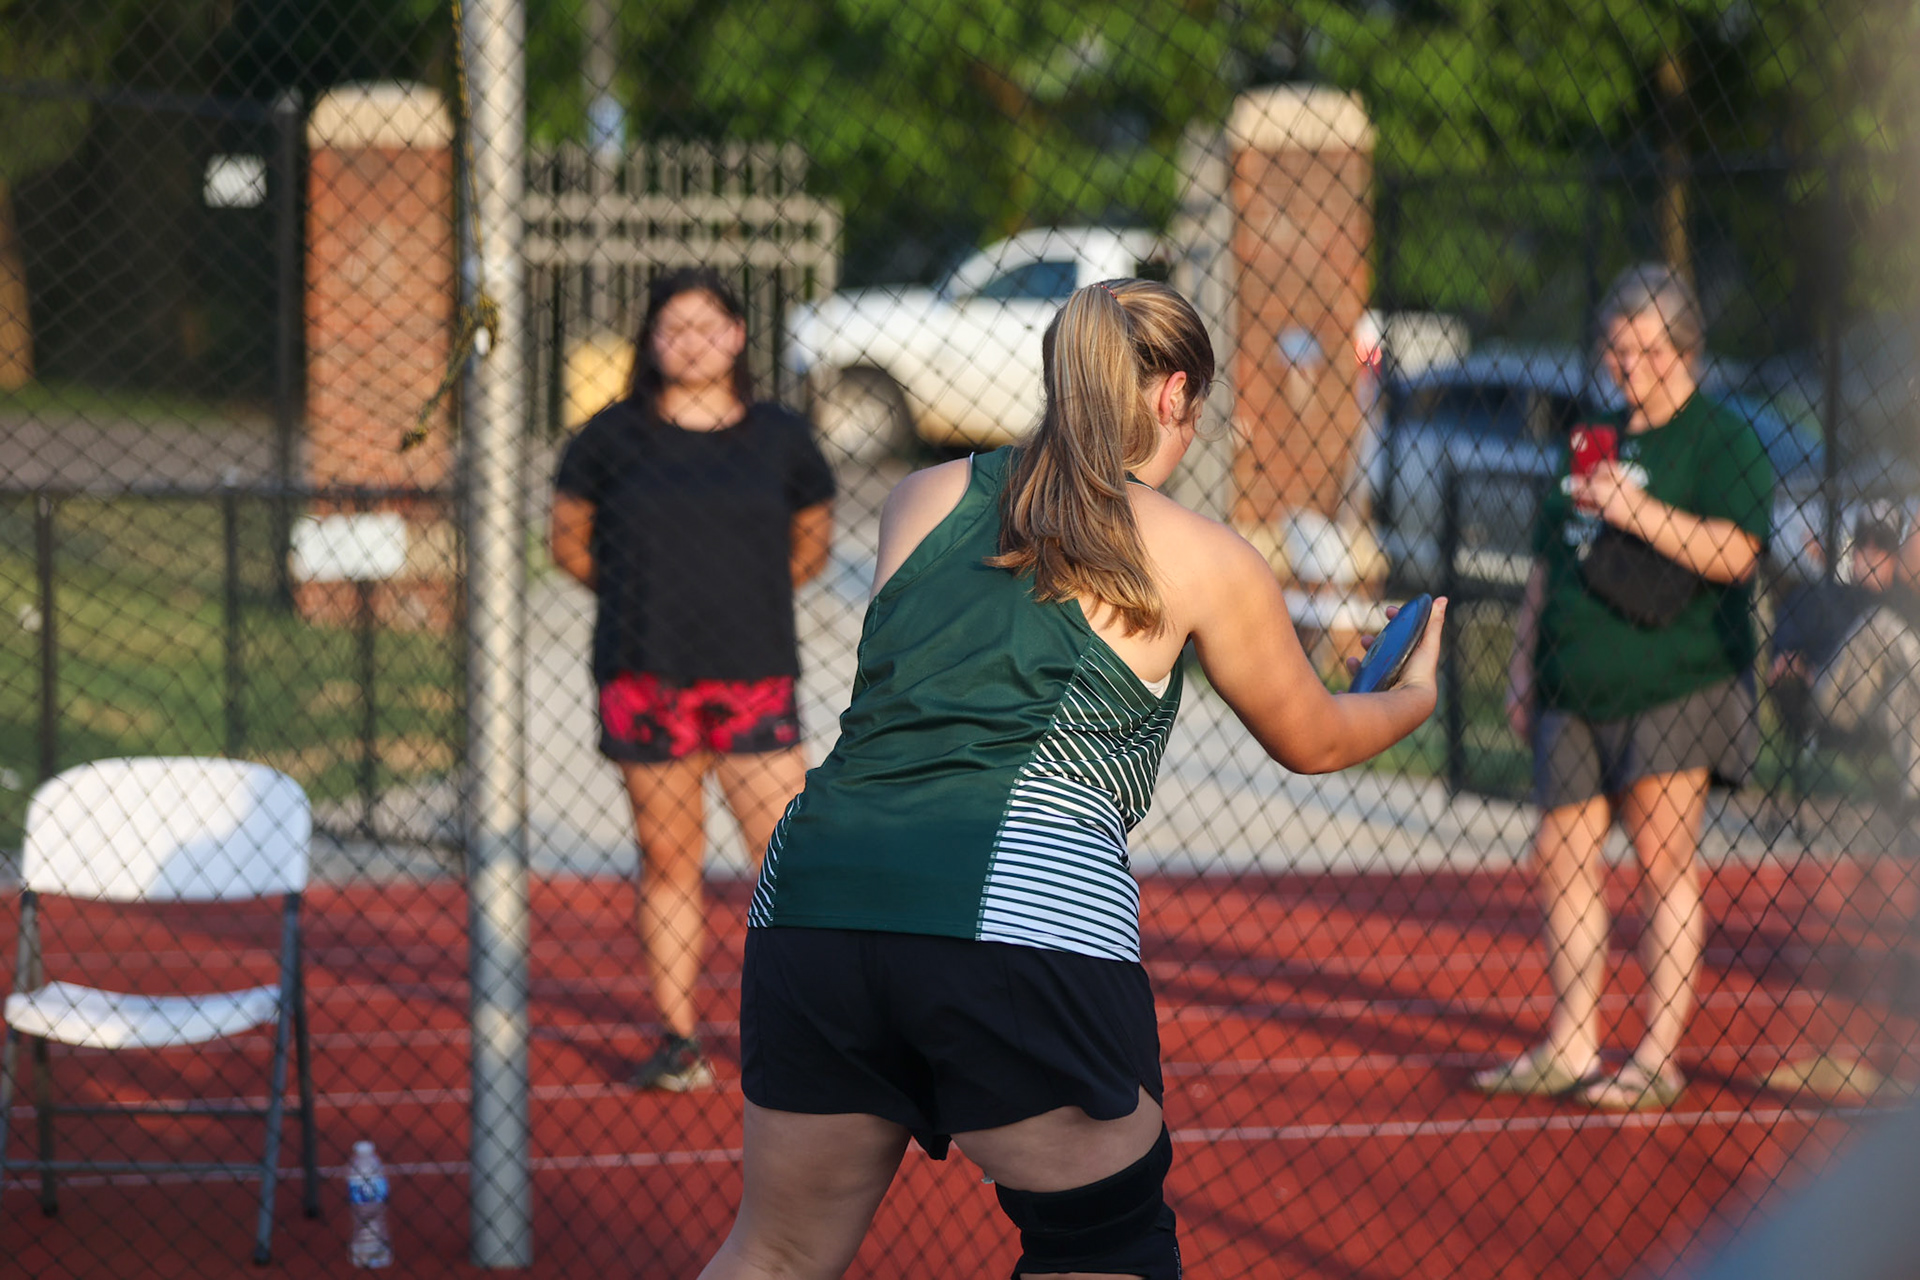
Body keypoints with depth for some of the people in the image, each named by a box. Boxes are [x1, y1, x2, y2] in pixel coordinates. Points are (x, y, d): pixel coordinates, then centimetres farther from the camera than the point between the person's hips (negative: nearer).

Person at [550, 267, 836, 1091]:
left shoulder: (780, 438, 6)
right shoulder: (614, 437, 3)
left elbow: (811, 542, 19)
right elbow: (569, 539, 14)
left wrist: (744, 598, 10)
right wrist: (644, 598, 10)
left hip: (752, 681, 0)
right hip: (645, 682, 0)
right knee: (668, 862, 4)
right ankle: (678, 1040, 12)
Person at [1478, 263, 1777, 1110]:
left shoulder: (1721, 441, 0)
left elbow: (1734, 552, -15)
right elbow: (1545, 571, 24)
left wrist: (1636, 512, -21)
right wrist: (1522, 668, 17)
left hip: (1673, 690, -7)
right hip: (1575, 695, 7)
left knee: (1662, 864, -6)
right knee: (1561, 856, 4)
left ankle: (1658, 1057, -2)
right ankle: (1569, 1048, 11)